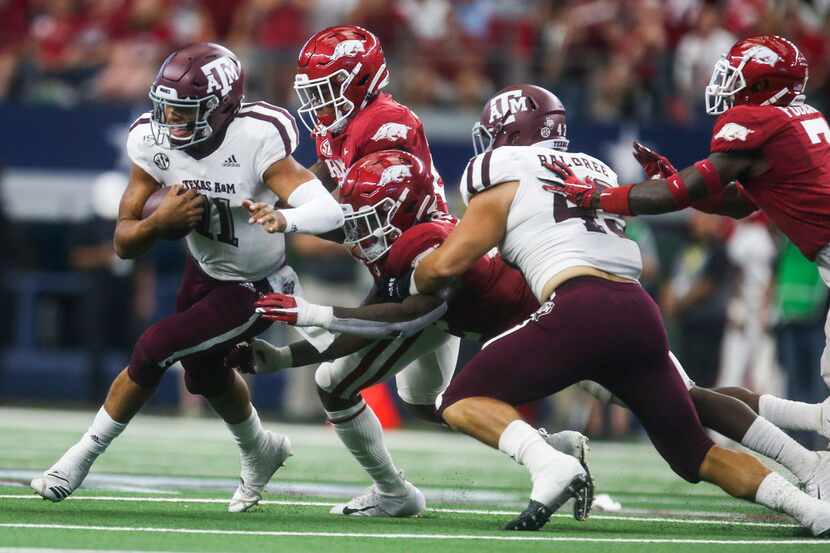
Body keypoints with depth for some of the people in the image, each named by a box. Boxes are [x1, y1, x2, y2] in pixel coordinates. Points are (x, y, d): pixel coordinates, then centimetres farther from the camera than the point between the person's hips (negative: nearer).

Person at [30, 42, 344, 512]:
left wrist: (282, 220, -63)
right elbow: (125, 244, -13)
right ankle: (259, 451, 56)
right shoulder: (154, 142, -18)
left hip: (254, 288, -7)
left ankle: (84, 456, 3)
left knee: (154, 350, -16)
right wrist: (161, 221, -35)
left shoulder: (256, 140, -33)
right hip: (205, 270, 7)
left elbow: (329, 210, -42)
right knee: (205, 373, 25)